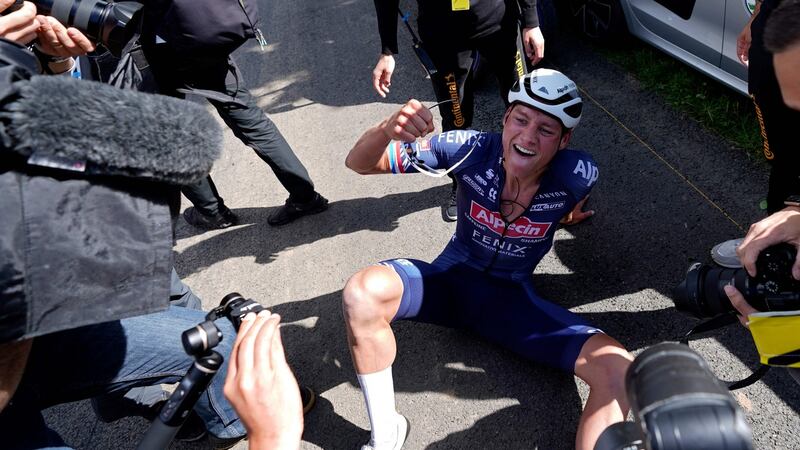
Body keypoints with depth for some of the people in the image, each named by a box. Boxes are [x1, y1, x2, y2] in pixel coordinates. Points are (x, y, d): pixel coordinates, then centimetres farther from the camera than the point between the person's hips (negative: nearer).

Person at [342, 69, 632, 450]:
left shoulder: (577, 174, -19)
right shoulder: (472, 149, -21)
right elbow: (359, 163, -19)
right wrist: (387, 129, -39)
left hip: (513, 297, 1)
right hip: (451, 279, 0)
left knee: (617, 369, -20)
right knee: (362, 292, -30)